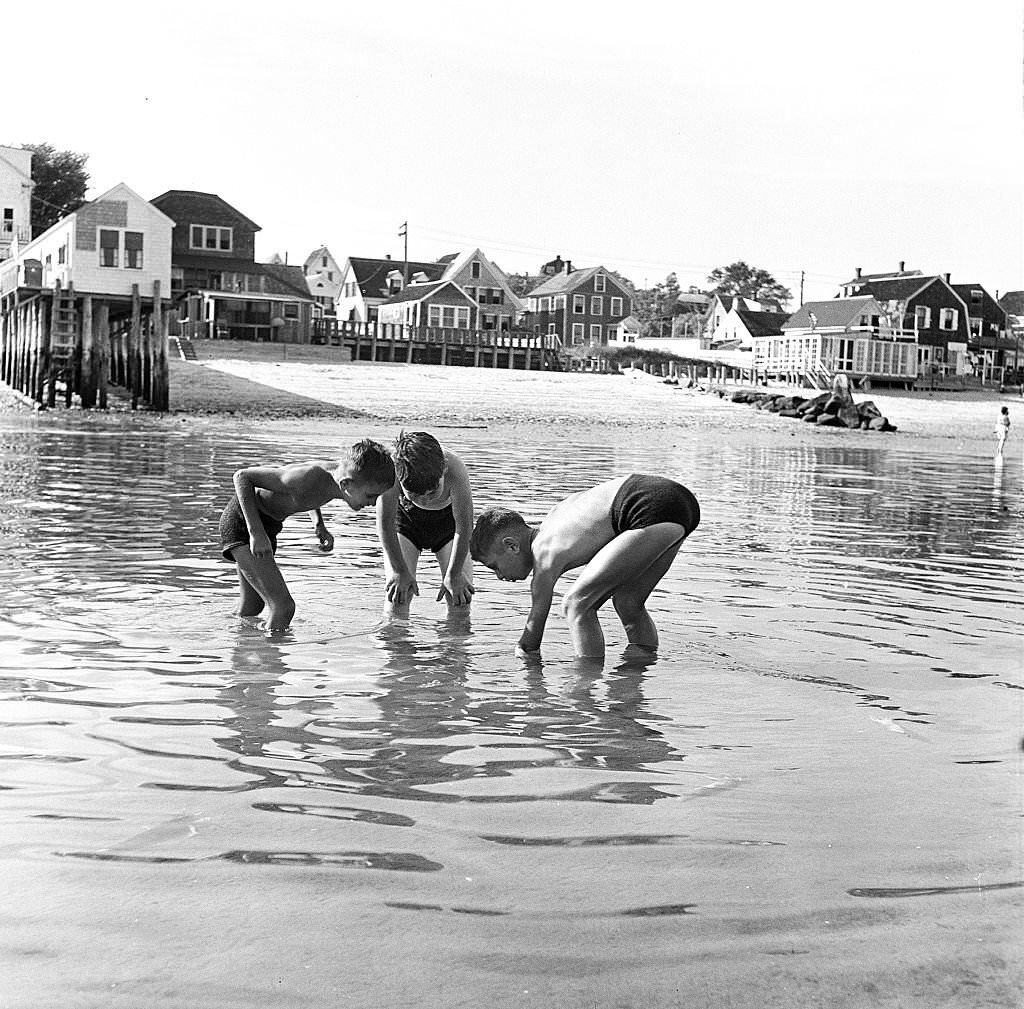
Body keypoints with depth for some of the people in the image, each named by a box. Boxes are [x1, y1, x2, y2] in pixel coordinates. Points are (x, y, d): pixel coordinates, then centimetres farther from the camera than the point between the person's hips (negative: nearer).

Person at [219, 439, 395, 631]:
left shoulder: (329, 479, -10)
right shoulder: (310, 478, -35)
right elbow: (242, 476, -29)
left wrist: (320, 525, -1)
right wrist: (256, 534, -31)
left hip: (267, 524, 9)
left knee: (251, 609, 23)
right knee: (283, 606, -20)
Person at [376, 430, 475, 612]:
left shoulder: (455, 471, -40)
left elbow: (464, 528, -29)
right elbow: (385, 525, -26)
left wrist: (453, 575, -23)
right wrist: (400, 571, -21)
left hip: (447, 519, 0)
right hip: (406, 515, 0)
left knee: (460, 597, -8)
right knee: (397, 594, -11)